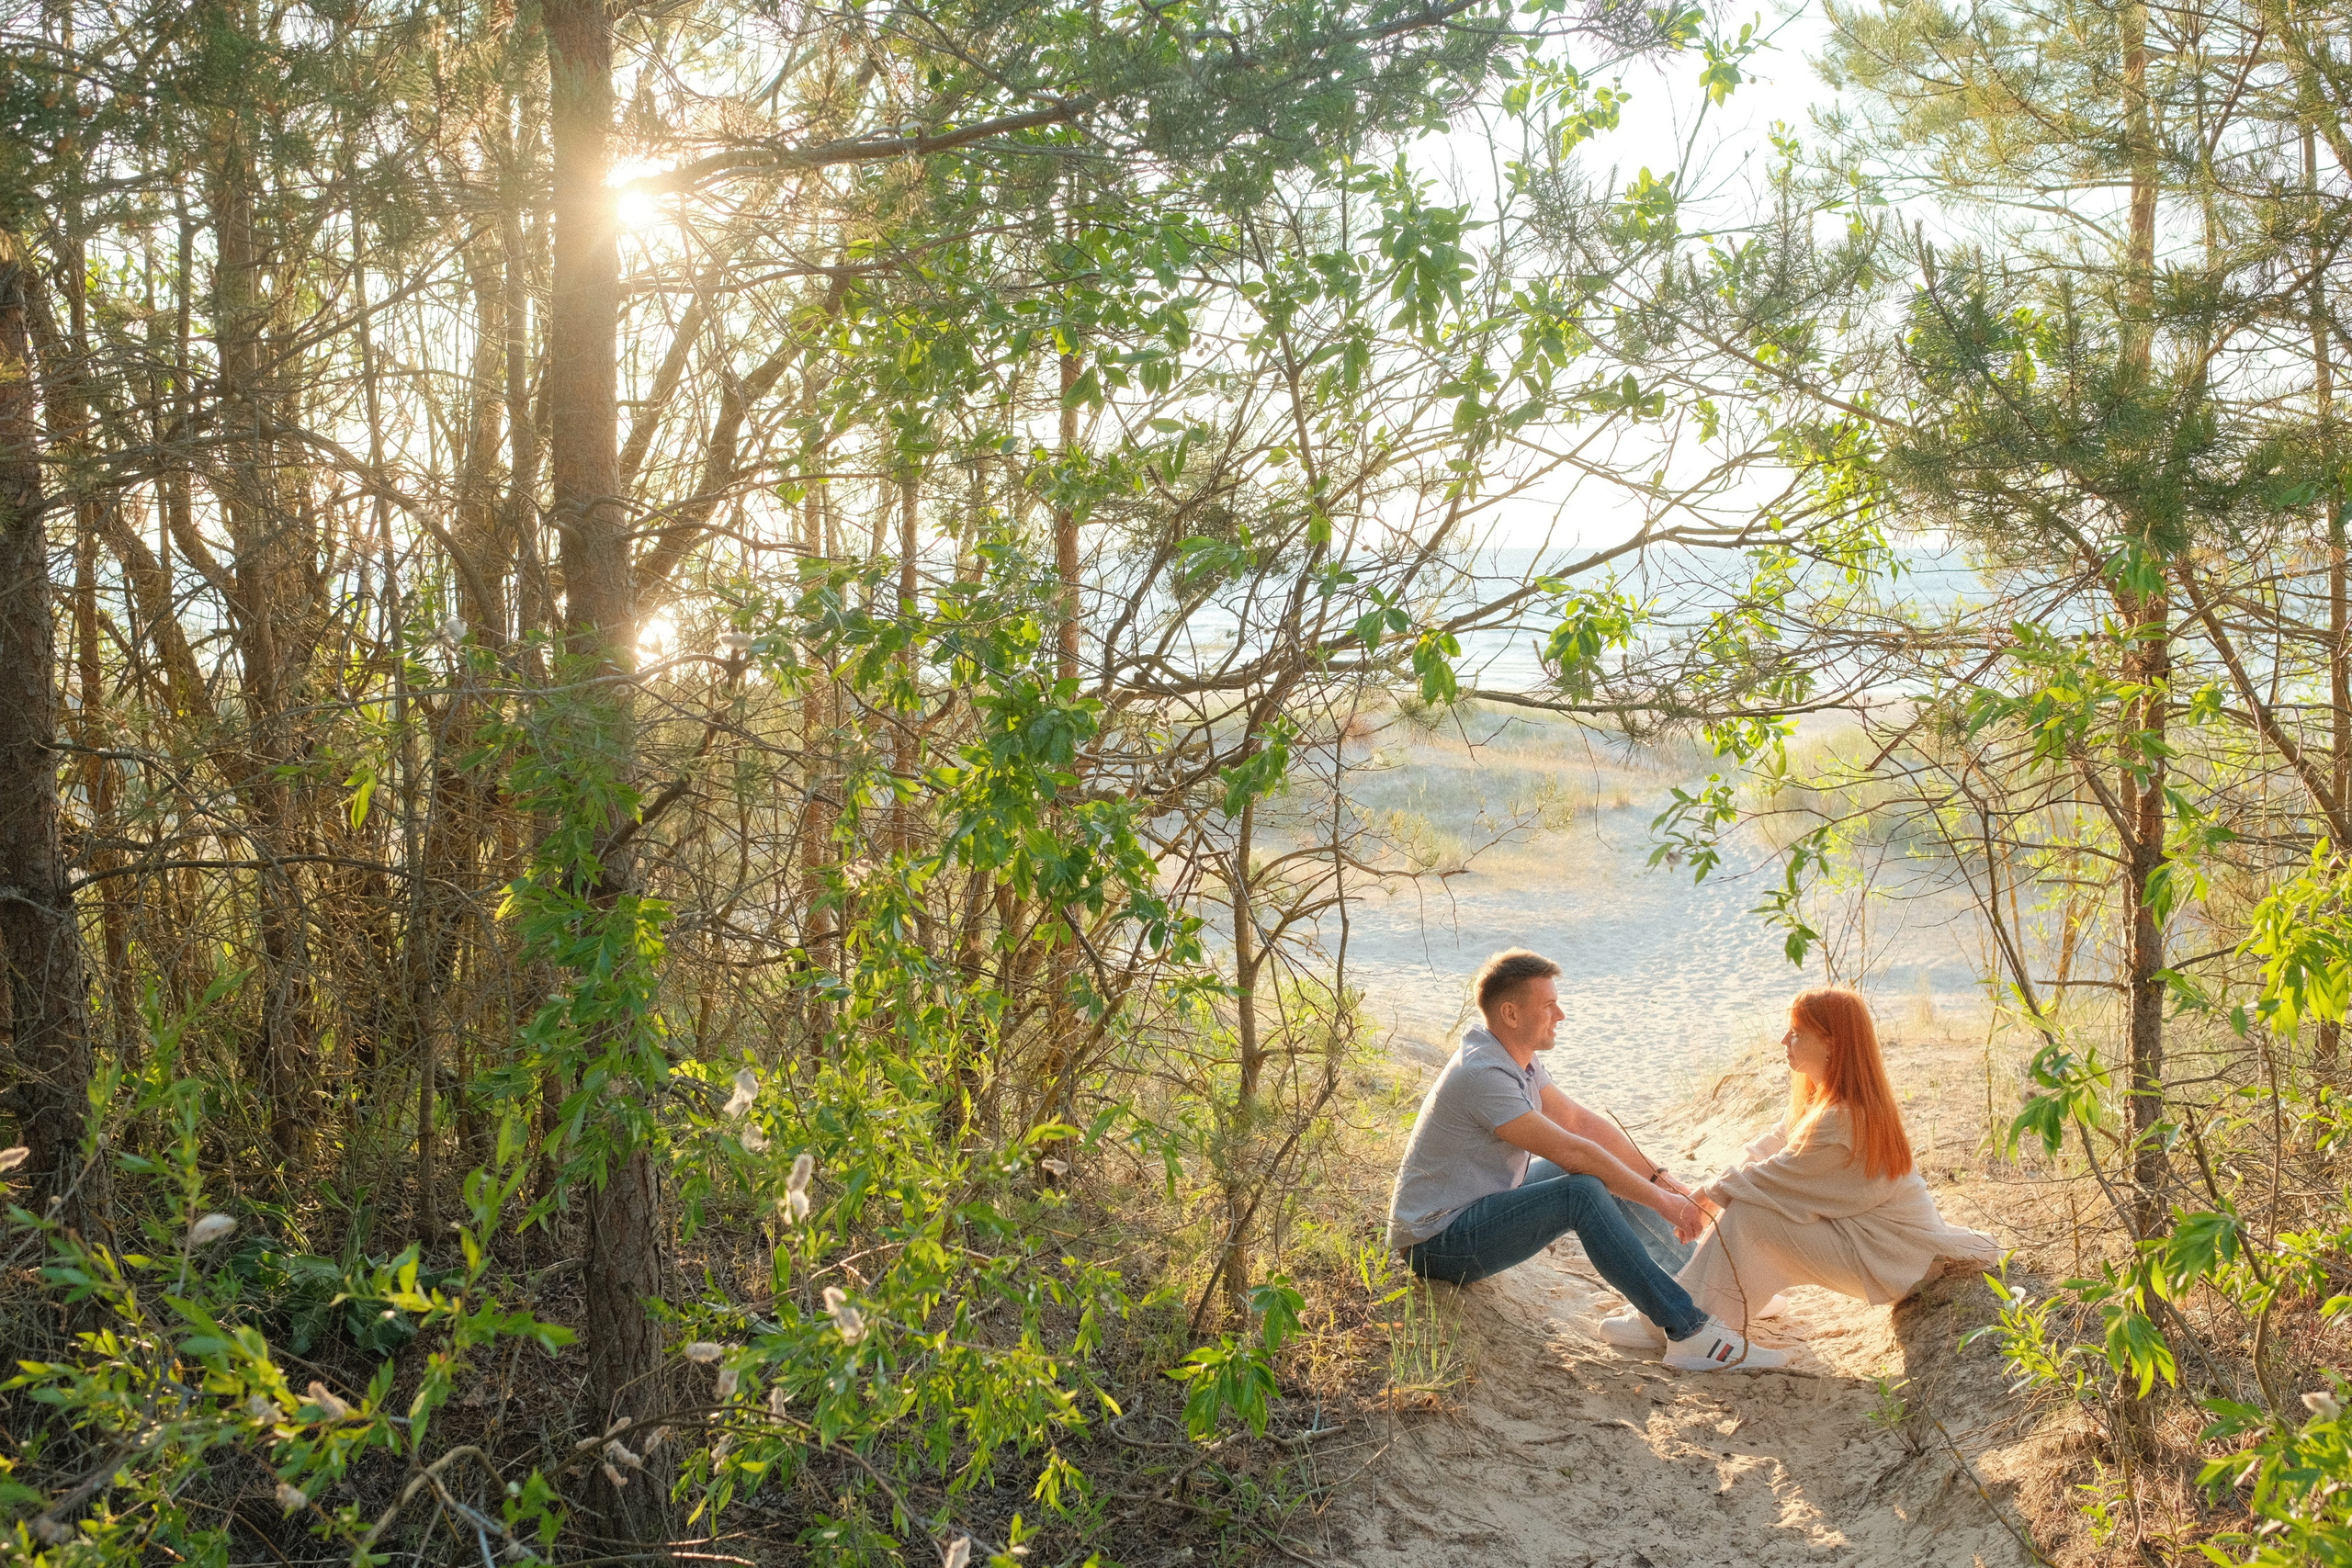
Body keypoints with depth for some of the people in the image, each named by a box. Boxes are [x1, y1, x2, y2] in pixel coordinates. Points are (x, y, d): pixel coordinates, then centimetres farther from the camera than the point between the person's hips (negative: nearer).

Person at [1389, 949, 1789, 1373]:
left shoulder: (1515, 1058, 6)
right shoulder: (1483, 1075, -27)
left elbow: (1579, 1120, 10)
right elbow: (1569, 1151, -28)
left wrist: (1659, 1177, 4)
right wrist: (1661, 1202, -21)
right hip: (1437, 1242, -10)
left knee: (1608, 1171, 9)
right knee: (1582, 1192, -28)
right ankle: (1688, 1332, -28)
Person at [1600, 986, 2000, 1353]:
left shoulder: (1842, 1117, -26)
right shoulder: (1821, 1095, 4)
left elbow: (1772, 1176, -21)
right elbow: (1768, 1149, 5)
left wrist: (1706, 1195, -8)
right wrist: (1709, 1191, -6)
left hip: (1888, 1257, -10)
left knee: (1750, 1216, -20)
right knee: (1747, 1197, 4)